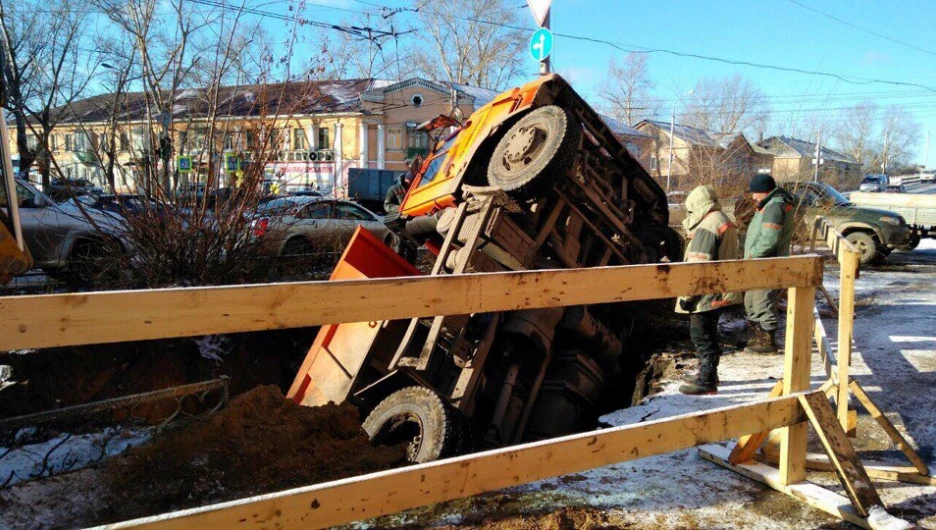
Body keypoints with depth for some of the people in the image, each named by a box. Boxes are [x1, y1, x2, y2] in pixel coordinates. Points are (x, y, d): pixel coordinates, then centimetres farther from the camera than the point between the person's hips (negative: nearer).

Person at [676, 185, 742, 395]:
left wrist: (687, 297, -19)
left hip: (707, 295, -10)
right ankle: (707, 373, 32)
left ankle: (707, 381, 3)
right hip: (721, 292, 10)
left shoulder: (707, 227, -19)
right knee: (707, 334, 20)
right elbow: (733, 255, 22)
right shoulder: (725, 222, 14)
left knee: (702, 336, -3)